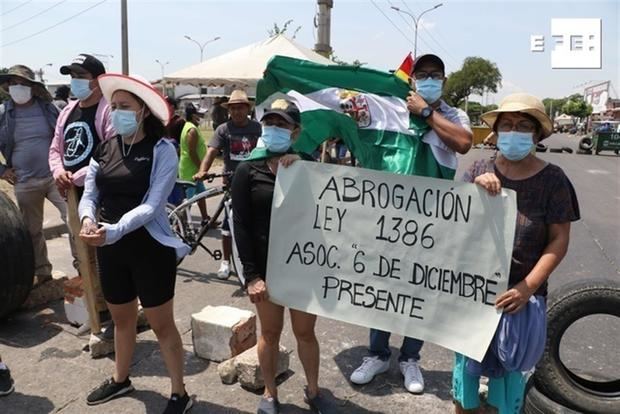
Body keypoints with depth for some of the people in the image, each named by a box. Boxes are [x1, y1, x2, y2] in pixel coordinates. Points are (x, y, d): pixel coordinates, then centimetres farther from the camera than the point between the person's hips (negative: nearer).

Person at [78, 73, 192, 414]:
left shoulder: (162, 150, -12)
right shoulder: (105, 148, 4)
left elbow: (152, 206, -20)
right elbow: (89, 194, 2)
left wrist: (113, 230, -33)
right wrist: (88, 218, -21)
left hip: (150, 248, -5)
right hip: (110, 248, 6)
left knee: (161, 324, 6)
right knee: (121, 318, 23)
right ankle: (120, 380, 45)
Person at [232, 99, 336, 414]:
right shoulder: (247, 171, -4)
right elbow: (241, 225, -8)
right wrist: (251, 274, -15)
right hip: (267, 265, -1)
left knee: (305, 332, 13)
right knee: (270, 333, 13)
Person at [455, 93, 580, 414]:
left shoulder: (552, 179, -7)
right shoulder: (479, 171, -2)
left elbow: (559, 239, -6)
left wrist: (528, 287, -13)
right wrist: (474, 191, -20)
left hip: (520, 290, -1)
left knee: (509, 363, 12)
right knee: (467, 354, 15)